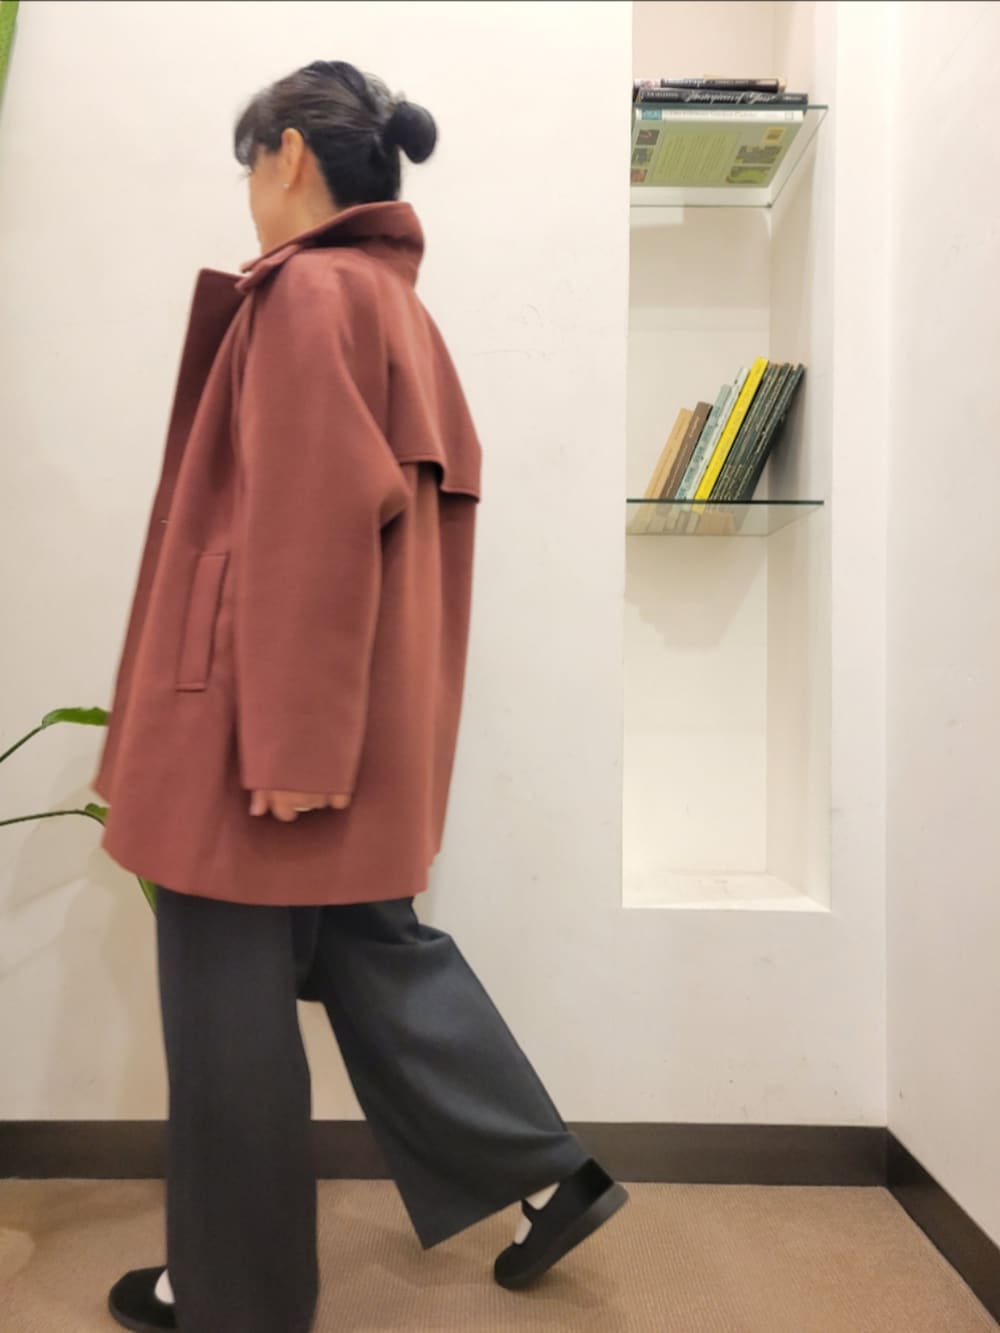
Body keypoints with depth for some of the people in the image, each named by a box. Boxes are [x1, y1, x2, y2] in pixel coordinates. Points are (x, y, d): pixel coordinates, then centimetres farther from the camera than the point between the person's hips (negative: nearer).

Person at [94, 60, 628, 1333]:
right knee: (375, 949, 19)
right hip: (373, 714, 9)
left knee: (229, 998, 8)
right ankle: (548, 1173, 28)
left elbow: (307, 526, -20)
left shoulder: (306, 289, -11)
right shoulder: (396, 298, 15)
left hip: (269, 712, -9)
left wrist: (282, 742, -19)